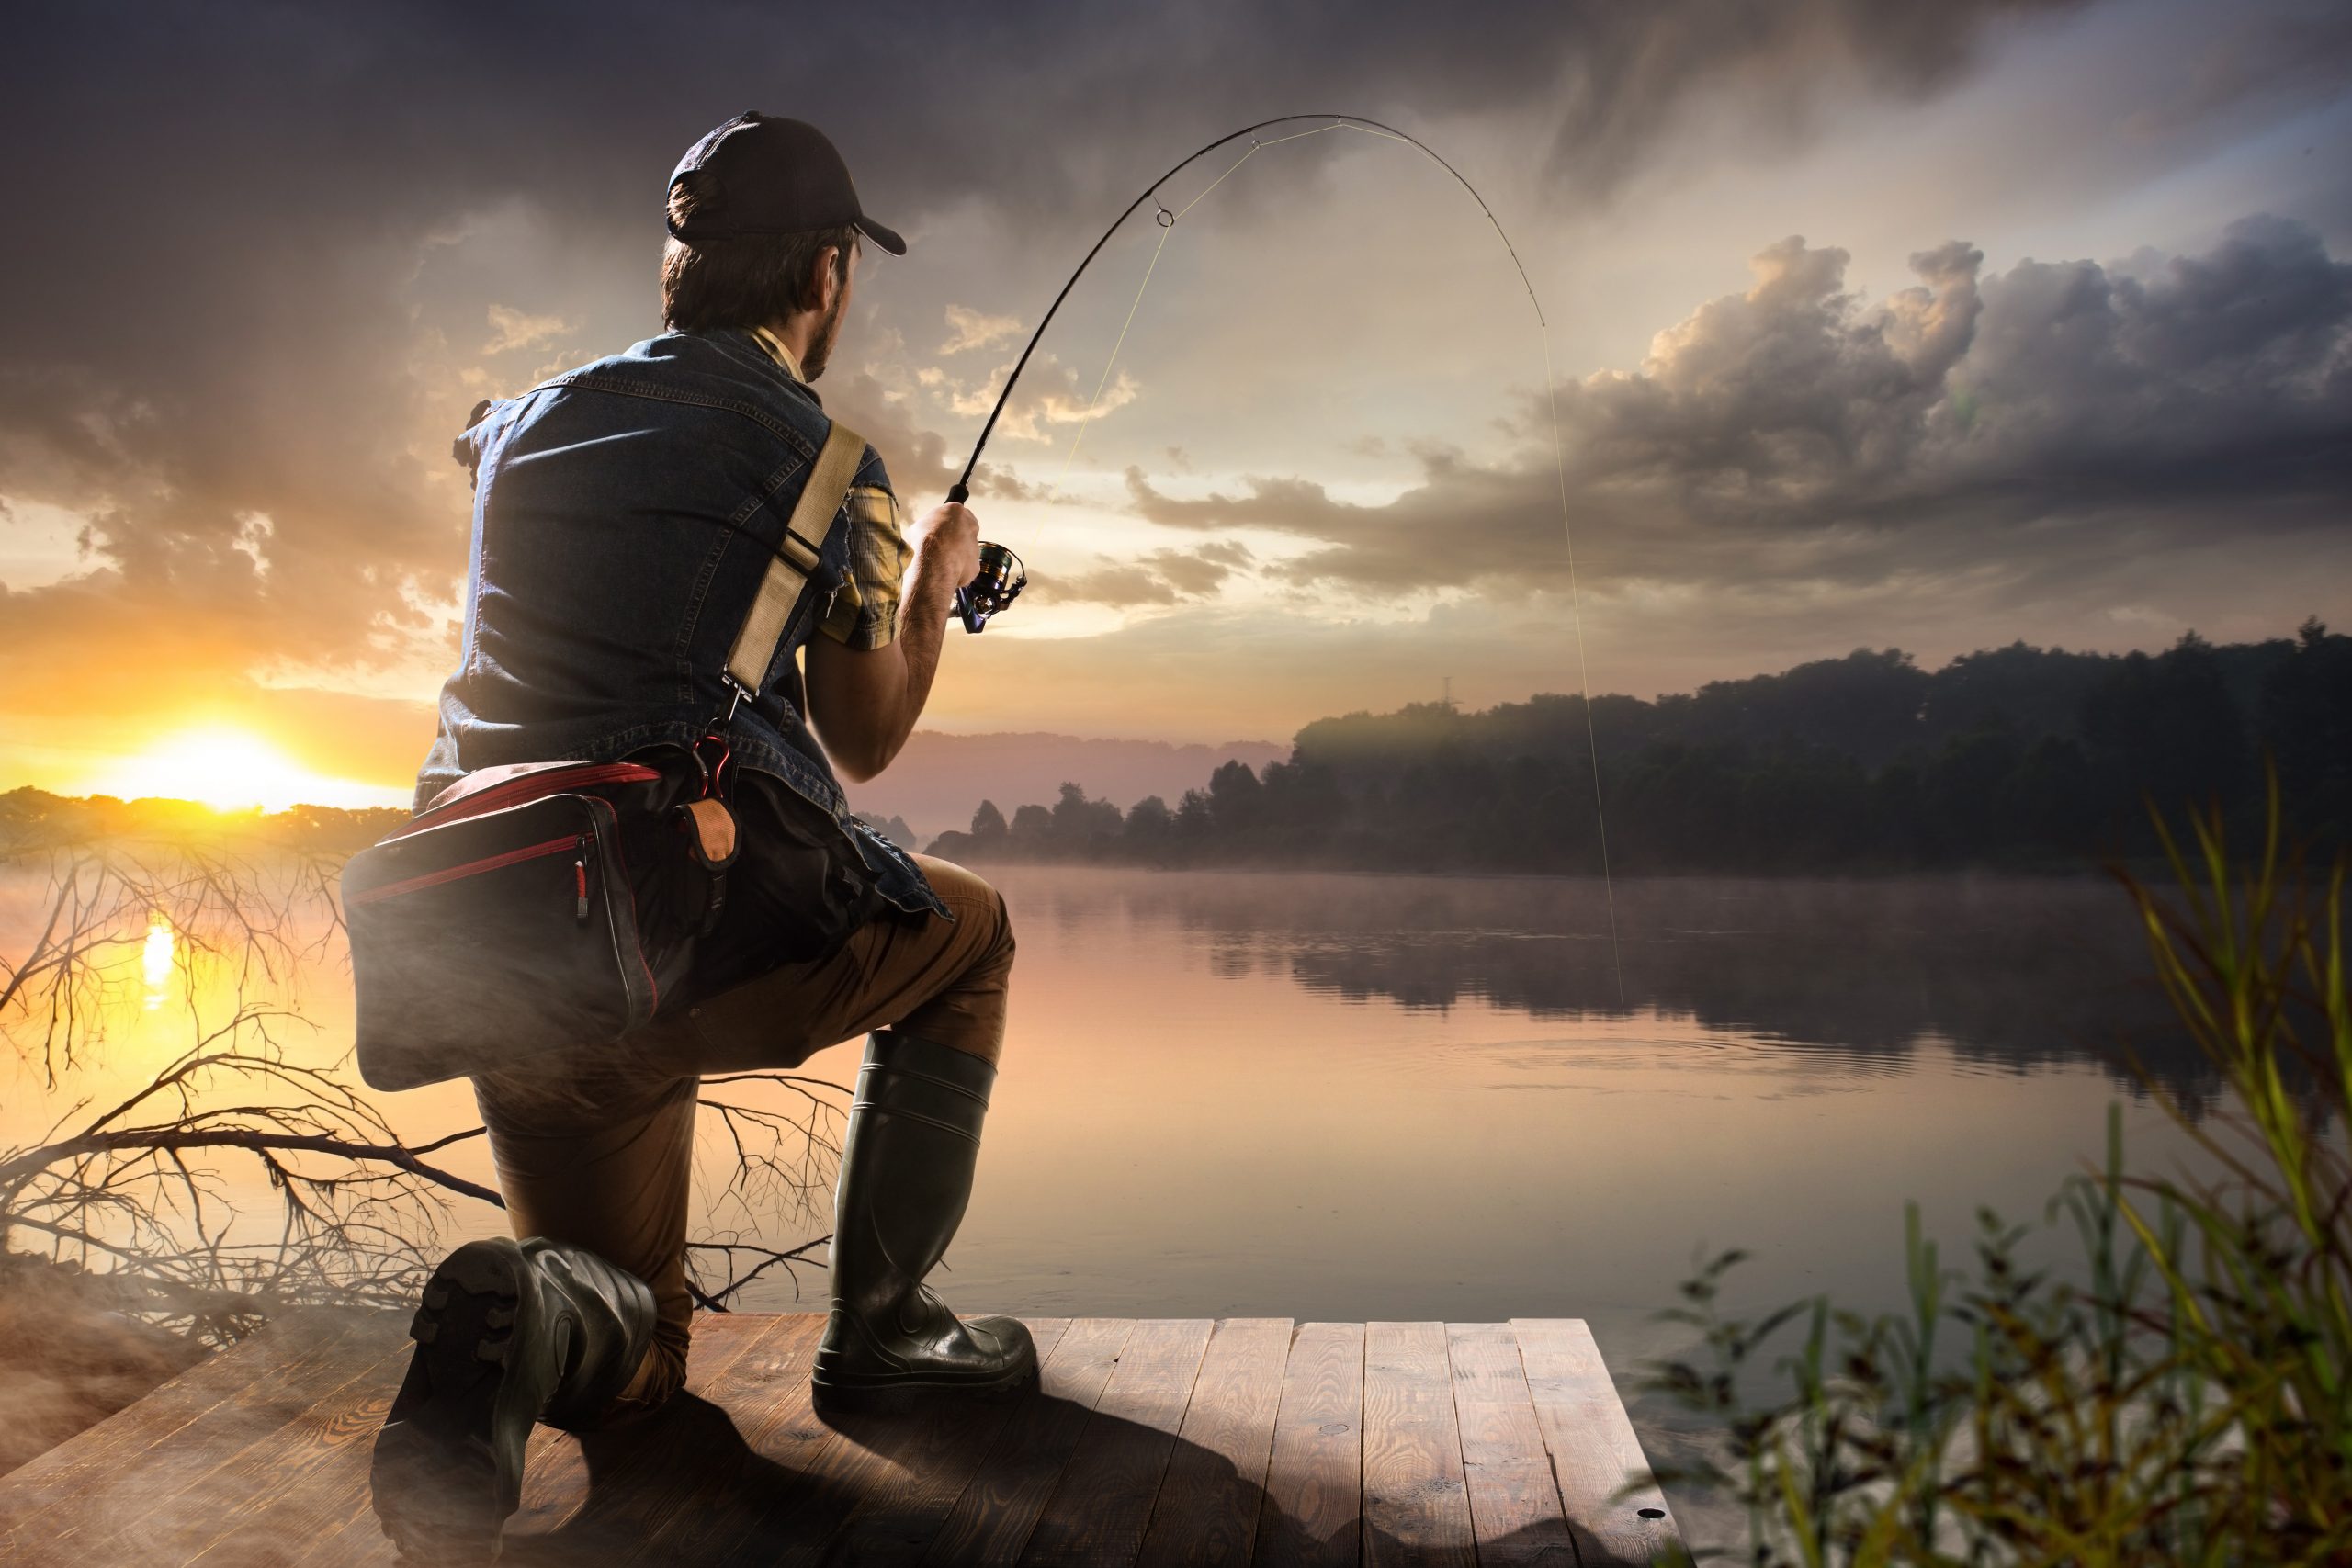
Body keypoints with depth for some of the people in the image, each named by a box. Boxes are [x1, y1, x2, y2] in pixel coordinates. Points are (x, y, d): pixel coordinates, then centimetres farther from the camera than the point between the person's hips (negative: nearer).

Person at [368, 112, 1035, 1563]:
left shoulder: (528, 422, 17)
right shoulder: (829, 465, 2)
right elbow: (865, 743, 8)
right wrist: (934, 590, 26)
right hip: (700, 913, -5)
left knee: (638, 1351, 22)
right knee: (965, 932, 26)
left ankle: (526, 1317, -15)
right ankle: (883, 1325, 18)